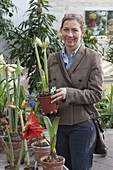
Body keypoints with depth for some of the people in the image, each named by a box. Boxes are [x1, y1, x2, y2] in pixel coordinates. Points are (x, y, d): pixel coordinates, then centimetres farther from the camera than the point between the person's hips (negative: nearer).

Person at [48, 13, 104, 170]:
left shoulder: (93, 57, -6)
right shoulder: (53, 58, 8)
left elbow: (96, 93, -10)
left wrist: (68, 93, -23)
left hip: (82, 125, -4)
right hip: (59, 124, 5)